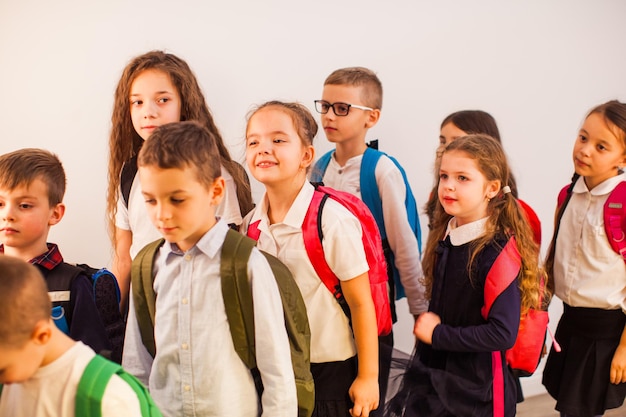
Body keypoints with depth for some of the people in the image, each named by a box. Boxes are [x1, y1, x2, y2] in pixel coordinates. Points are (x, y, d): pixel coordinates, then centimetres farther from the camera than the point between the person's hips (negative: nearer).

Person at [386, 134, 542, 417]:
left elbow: (503, 333, -25)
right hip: (430, 376, 6)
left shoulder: (500, 253, -19)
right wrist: (424, 325, -1)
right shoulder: (444, 239, 2)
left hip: (476, 391, -6)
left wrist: (437, 334, -18)